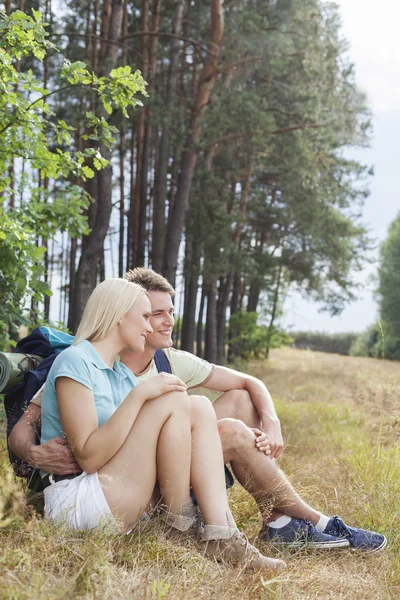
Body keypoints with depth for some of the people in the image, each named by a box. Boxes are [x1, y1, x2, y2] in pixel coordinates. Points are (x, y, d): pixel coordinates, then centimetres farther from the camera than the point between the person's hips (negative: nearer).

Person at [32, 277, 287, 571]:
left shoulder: (123, 373, 15)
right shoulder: (74, 362, -11)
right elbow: (88, 456, -20)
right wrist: (139, 394, -22)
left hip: (120, 500, 9)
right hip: (77, 501, -9)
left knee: (200, 407, -4)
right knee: (172, 400, -19)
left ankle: (220, 535, -15)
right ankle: (180, 525, -8)